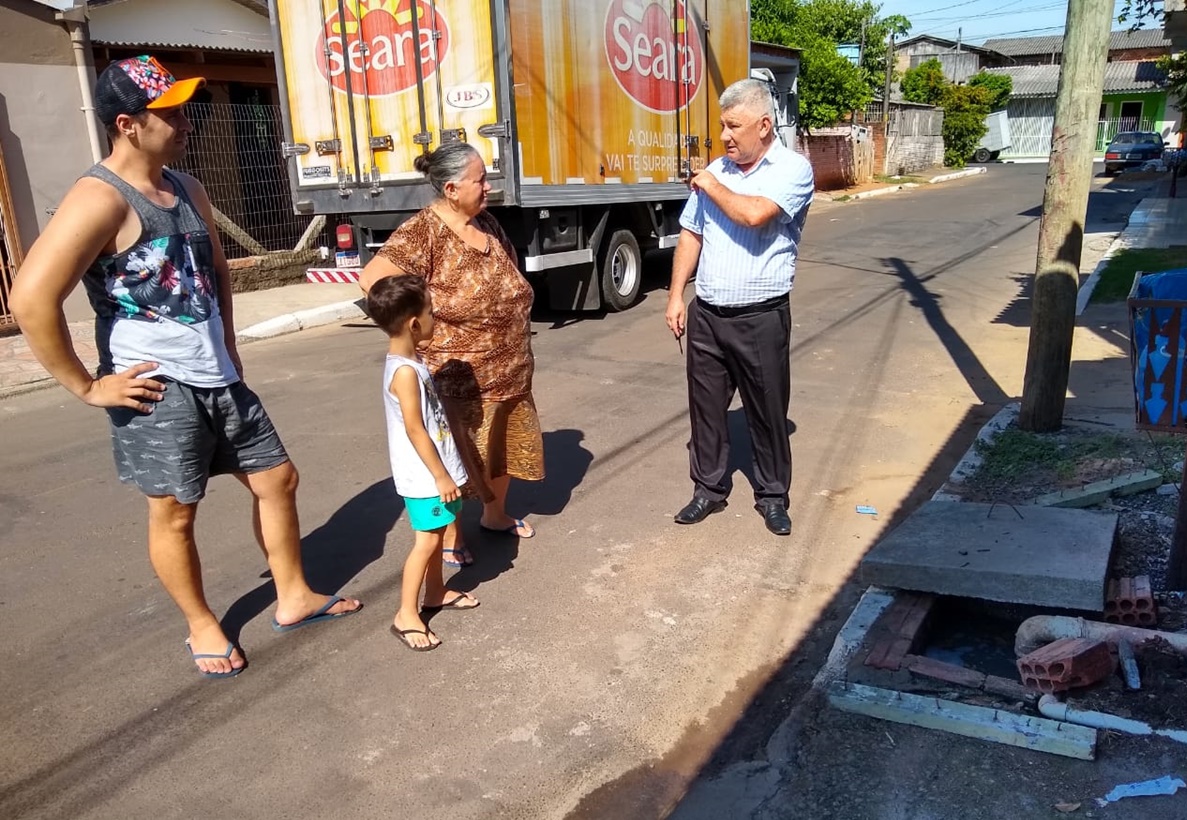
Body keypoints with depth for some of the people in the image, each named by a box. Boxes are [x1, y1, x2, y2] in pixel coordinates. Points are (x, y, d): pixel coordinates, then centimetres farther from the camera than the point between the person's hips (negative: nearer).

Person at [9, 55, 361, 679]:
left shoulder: (186, 188, 10)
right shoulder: (102, 199, -17)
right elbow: (31, 300, -25)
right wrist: (86, 386, -17)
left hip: (219, 379, 8)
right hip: (157, 390, -8)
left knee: (277, 478, 13)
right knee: (175, 512, 7)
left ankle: (293, 599, 29)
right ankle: (202, 627, 28)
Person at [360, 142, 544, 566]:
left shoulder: (487, 224, 7)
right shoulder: (423, 232, -19)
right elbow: (372, 280, -29)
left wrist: (518, 320, 13)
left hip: (508, 369, 8)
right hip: (458, 374, -8)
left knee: (506, 443, 21)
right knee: (456, 455, 5)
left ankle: (495, 514, 42)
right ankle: (449, 534, 24)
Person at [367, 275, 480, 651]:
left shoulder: (409, 362, 6)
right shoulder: (404, 372, -25)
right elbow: (415, 430, -23)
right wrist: (441, 476, -18)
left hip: (435, 468, 10)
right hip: (424, 474, -10)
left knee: (437, 533, 20)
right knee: (426, 541, -3)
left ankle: (435, 592, 36)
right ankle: (406, 615, 7)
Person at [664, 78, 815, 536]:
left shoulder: (793, 169, -7)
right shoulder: (715, 170, 9)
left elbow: (754, 214, -25)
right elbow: (691, 235, 13)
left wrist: (712, 188, -8)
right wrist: (676, 296, 7)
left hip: (761, 317, -4)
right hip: (707, 314, 5)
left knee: (768, 410, 8)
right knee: (706, 406, 11)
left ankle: (772, 495, 24)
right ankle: (709, 488, 27)